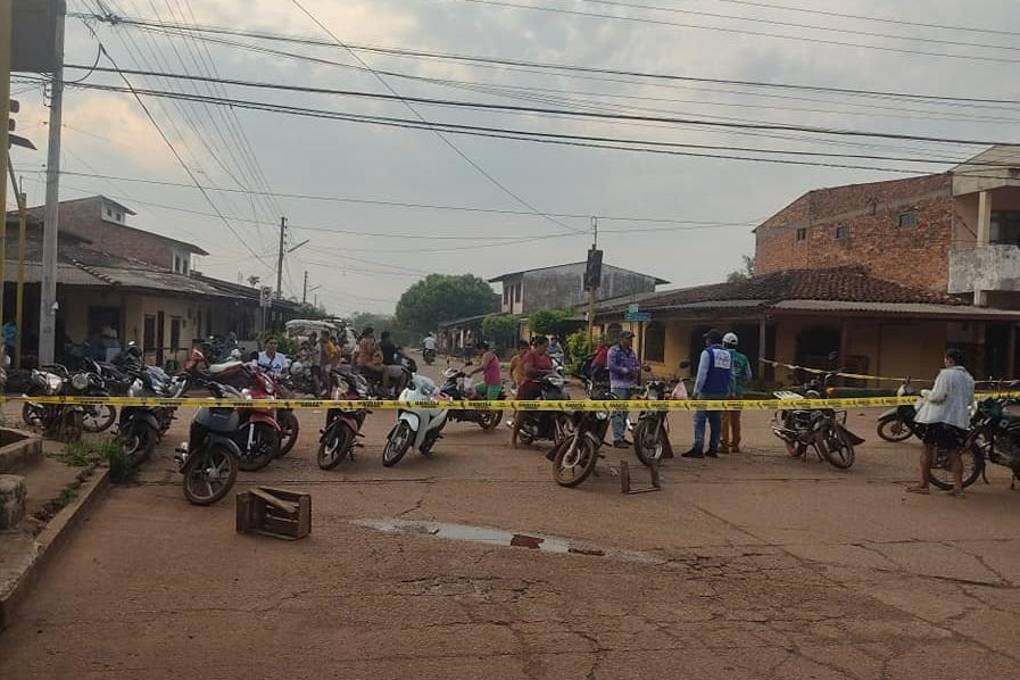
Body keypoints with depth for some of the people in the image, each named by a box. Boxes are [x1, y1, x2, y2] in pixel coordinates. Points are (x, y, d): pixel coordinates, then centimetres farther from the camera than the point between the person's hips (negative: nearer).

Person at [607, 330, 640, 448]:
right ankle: (617, 439, -12)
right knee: (618, 412, -11)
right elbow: (611, 366, -16)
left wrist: (637, 369, 0)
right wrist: (627, 371, -17)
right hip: (618, 385, -8)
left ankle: (622, 436, 21)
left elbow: (637, 364, 24)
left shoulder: (631, 351, 18)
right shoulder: (613, 351, -6)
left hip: (630, 385, 8)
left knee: (625, 412, 12)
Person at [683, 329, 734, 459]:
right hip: (722, 393, 7)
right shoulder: (728, 355, 15)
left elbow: (702, 374, -12)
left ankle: (698, 448, -14)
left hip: (707, 392, -7)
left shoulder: (707, 352, -7)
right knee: (716, 420, 10)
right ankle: (713, 449, 11)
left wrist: (696, 390, -9)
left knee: (699, 419, -6)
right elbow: (731, 376, 17)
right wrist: (730, 392, 21)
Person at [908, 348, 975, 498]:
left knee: (928, 448, 3)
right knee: (954, 452, 9)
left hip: (940, 417, -6)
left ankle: (923, 484, 5)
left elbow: (938, 396, -17)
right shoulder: (968, 378, 12)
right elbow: (970, 400, 17)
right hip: (960, 420, 7)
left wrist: (925, 393, 1)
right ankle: (958, 487, 4)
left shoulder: (946, 374, -12)